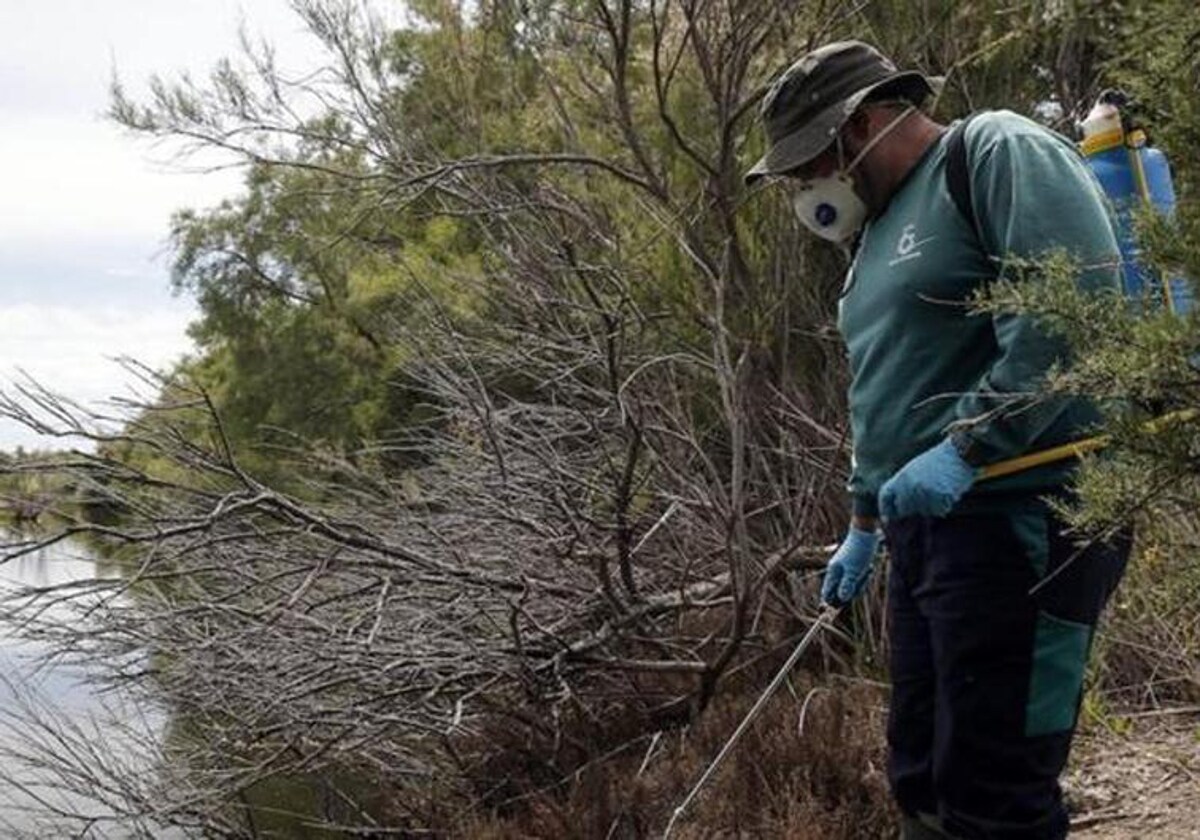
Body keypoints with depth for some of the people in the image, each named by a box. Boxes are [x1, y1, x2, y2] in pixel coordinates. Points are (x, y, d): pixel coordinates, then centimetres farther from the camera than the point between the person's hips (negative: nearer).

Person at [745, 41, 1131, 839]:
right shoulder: (881, 230, 21)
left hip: (1023, 514, -9)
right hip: (928, 523, 10)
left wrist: (965, 448, -24)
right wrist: (864, 521, 30)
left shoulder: (1000, 152, -7)